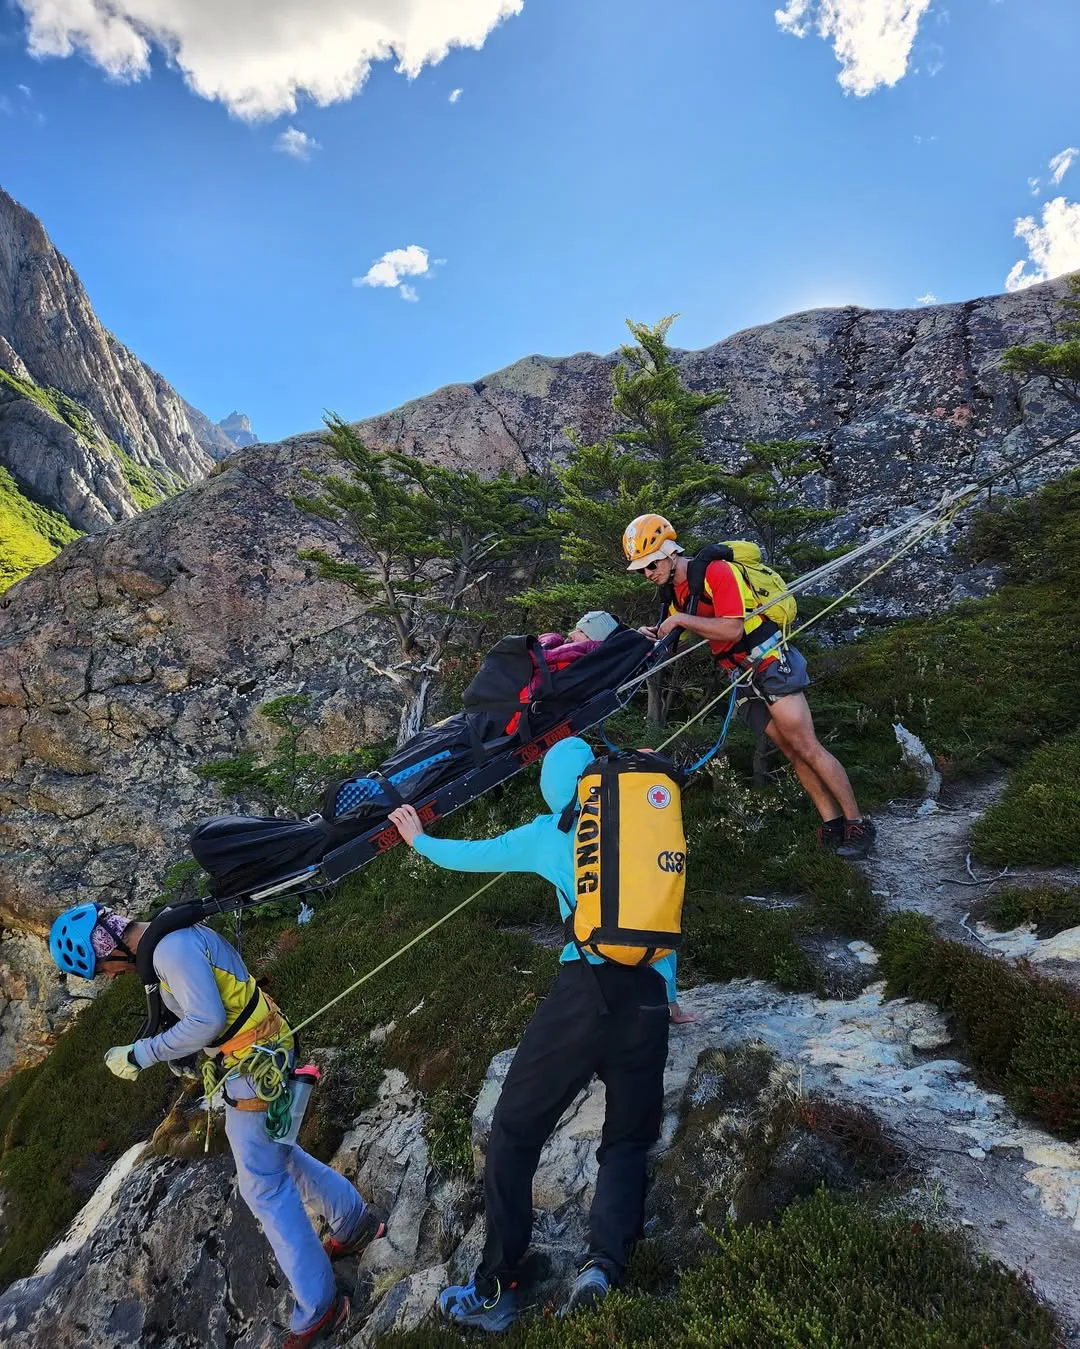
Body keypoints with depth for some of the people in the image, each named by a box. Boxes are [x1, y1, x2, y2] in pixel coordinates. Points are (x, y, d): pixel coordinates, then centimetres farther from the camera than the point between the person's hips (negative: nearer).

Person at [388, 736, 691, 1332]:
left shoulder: (550, 833, 9)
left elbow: (472, 855, 22)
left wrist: (420, 841, 41)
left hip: (584, 993, -3)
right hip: (648, 1000, 3)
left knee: (514, 1131, 12)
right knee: (627, 1139, 20)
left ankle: (493, 1289, 15)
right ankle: (606, 1260, -1)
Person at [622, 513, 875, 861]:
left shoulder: (714, 571, -16)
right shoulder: (674, 590, 10)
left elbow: (733, 629, -25)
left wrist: (682, 619, -23)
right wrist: (653, 635, -3)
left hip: (771, 662, -8)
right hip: (742, 678, 8)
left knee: (806, 747, -9)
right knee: (792, 752, 6)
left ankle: (857, 823, 0)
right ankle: (832, 824, 11)